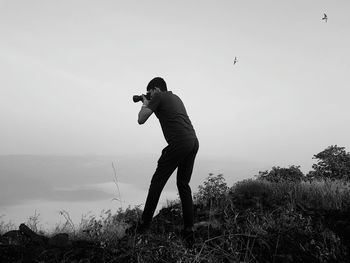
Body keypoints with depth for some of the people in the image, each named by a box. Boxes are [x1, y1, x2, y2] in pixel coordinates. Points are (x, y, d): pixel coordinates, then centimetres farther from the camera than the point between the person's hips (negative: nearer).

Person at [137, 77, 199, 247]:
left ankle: (145, 224, 12)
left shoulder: (158, 97, 4)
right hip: (194, 142, 8)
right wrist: (149, 104, 35)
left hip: (179, 143, -8)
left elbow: (141, 120, -1)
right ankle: (188, 230, 11)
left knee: (157, 181, 3)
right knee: (183, 184, 12)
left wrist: (145, 104, 17)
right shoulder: (176, 98, 27)